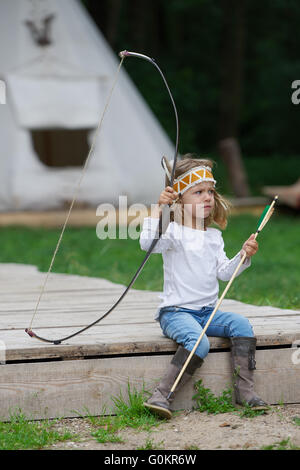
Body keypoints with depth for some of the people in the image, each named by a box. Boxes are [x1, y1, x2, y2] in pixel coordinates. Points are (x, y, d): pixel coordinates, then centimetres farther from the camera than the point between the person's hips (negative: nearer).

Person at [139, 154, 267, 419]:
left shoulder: (214, 236, 15)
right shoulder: (175, 233, -7)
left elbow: (224, 272, 13)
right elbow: (148, 243, -27)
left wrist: (243, 256, -2)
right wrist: (158, 209, -30)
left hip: (208, 312, 7)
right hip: (176, 311, -6)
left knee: (241, 324, -16)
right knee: (198, 342, -32)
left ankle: (244, 389, -15)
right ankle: (162, 396, -33)